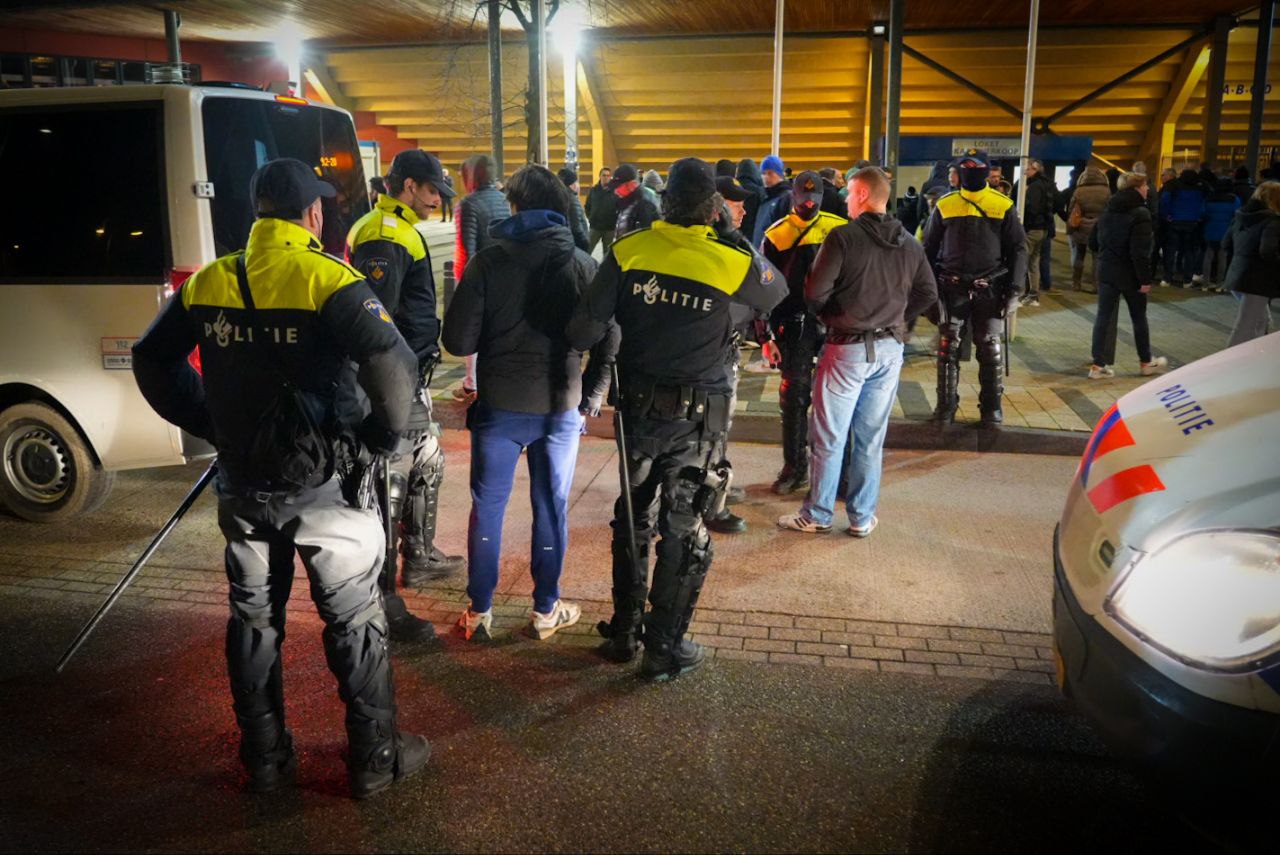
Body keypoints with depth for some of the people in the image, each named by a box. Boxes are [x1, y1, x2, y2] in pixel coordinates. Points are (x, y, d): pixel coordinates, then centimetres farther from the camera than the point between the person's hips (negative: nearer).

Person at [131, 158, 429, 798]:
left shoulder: (208, 283, 2)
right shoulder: (329, 282, -15)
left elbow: (152, 360, 11)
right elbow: (392, 363, -26)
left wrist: (209, 424, 14)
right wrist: (385, 433, -10)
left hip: (242, 487, 5)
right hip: (322, 487, -5)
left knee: (254, 618, 19)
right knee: (354, 621, 9)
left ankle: (264, 757, 31)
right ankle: (375, 758, 20)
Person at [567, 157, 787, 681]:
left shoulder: (629, 251, -8)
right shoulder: (731, 263, -11)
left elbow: (583, 331, -12)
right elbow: (777, 292, 11)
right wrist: (736, 238, 15)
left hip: (638, 405, 3)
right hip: (696, 413, -2)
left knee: (633, 516, 19)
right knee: (683, 529, 9)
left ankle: (623, 632, 31)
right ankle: (664, 649, 17)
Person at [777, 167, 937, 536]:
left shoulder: (843, 236, -11)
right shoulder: (910, 243, 6)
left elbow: (815, 292, -13)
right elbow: (929, 293, 10)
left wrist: (829, 317, 6)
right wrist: (896, 319, 15)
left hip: (848, 348, -5)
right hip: (890, 349, 5)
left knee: (830, 436, 5)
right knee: (871, 438, 11)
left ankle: (817, 515, 14)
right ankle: (862, 517, 18)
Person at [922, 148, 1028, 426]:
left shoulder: (1003, 206, 1)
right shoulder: (945, 206, 3)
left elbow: (1018, 248, 4)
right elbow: (929, 248, 9)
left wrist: (1014, 289, -3)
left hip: (990, 288, -1)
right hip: (952, 288, 1)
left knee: (990, 348, 4)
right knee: (948, 346, 2)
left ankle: (992, 406, 15)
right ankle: (946, 405, 12)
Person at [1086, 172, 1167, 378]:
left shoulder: (1108, 211, 6)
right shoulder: (1140, 214, -15)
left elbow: (1093, 242, 11)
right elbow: (1139, 251, -21)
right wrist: (1145, 279, -18)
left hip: (1106, 271, 5)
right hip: (1130, 274, -5)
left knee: (1103, 316, 5)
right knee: (1139, 317, 11)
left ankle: (1098, 365, 1)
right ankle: (1146, 362, 25)